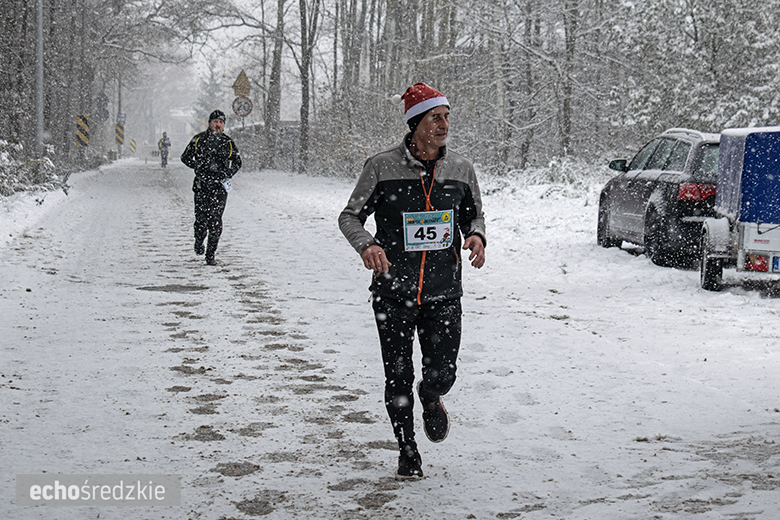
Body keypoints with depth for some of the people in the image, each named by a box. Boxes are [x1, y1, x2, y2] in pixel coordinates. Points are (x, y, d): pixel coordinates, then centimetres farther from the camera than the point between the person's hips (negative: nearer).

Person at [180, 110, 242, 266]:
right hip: (201, 185, -1)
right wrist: (200, 165, -3)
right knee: (201, 218, -5)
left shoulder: (228, 142, 8)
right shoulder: (199, 139, 5)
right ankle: (199, 242, 25)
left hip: (220, 185, 1)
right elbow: (186, 157, 11)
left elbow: (237, 162, 17)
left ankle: (211, 254, 5)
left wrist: (227, 174, 2)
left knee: (215, 221, -4)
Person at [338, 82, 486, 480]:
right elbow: (350, 216, 1)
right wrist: (366, 245, -19)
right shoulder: (382, 167, -6)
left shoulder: (460, 168, 4)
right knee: (398, 379, 3)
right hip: (394, 291, -2)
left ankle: (431, 400, 35)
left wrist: (476, 236, -5)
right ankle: (407, 448, 27)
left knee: (442, 373, -3)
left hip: (444, 292, 2)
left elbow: (474, 214, 18)